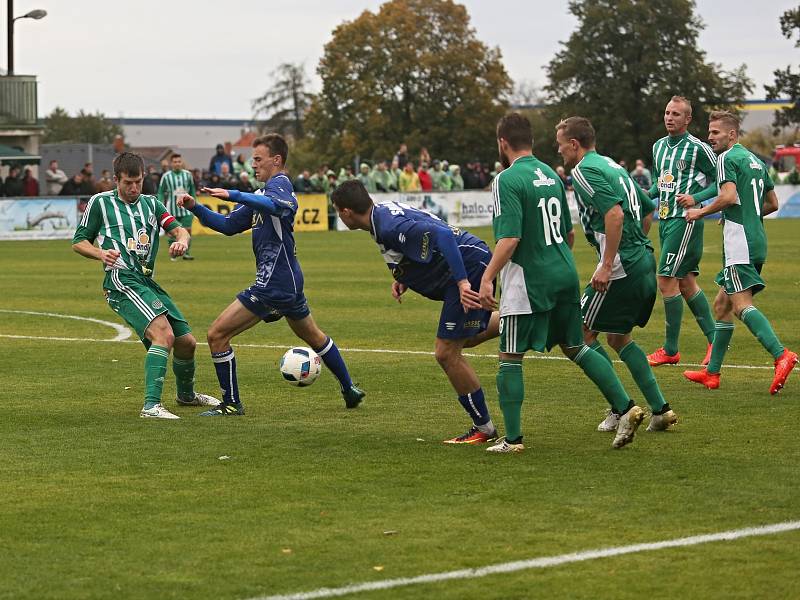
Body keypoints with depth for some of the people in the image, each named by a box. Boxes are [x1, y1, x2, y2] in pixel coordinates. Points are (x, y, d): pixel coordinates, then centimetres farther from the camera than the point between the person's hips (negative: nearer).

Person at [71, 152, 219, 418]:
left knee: (186, 342, 12)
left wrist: (182, 240, -17)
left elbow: (178, 229, 7)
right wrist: (101, 253, -12)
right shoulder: (100, 202, 6)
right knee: (164, 334, -26)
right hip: (122, 280, -7)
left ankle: (186, 394, 39)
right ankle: (151, 405, -31)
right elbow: (78, 242, 9)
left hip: (147, 282, 7)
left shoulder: (151, 204, 19)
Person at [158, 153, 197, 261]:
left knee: (188, 230, -6)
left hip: (186, 207, 2)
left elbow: (192, 191, 14)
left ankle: (186, 253, 3)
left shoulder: (188, 175, 5)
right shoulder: (166, 176, -2)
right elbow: (161, 192, 3)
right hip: (172, 209, -2)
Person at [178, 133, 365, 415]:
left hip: (272, 284, -11)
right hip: (290, 280, 11)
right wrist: (195, 207, 6)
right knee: (313, 336, 28)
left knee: (217, 335, -7)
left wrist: (232, 195, -45)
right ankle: (350, 390, 37)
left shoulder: (279, 184, -12)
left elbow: (278, 205, -38)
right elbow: (228, 225, 18)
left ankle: (231, 403, -1)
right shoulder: (262, 193, 18)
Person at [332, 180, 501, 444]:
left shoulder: (390, 227, -23)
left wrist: (462, 282, -37)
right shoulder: (385, 212, 8)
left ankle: (483, 428, 4)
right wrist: (404, 280, 10)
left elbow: (442, 236, -34)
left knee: (447, 353, -6)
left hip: (469, 268, -10)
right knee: (467, 335, 31)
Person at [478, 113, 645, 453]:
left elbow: (510, 238, -21)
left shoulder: (507, 180, -12)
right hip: (565, 275, 8)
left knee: (510, 358, 1)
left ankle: (513, 438, 0)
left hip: (528, 280, -8)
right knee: (576, 348, 18)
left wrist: (486, 278, -19)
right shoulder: (550, 175, 12)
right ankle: (625, 408, 9)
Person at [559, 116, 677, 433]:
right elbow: (648, 210, 25)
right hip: (644, 263, 9)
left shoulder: (584, 171, -11)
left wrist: (607, 265, -24)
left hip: (621, 268, -9)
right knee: (618, 336, 20)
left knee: (583, 333, 4)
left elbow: (615, 213, -25)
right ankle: (660, 409, 13)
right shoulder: (611, 166, 19)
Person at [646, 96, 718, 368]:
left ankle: (670, 350, -2)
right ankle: (714, 340, 18)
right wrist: (646, 195, 7)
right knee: (686, 283, 10)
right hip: (665, 219, 8)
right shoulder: (659, 146, 14)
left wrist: (696, 198, -16)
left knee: (666, 281, -10)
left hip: (685, 219, -8)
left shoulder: (697, 148, -9)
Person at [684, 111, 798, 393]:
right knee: (721, 304, 14)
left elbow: (729, 196, -21)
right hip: (756, 240, 10)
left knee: (742, 304, -17)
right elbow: (772, 203, 25)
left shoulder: (727, 158, -6)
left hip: (739, 243, -10)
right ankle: (712, 373, 16)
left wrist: (700, 212, -7)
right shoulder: (755, 161, 21)